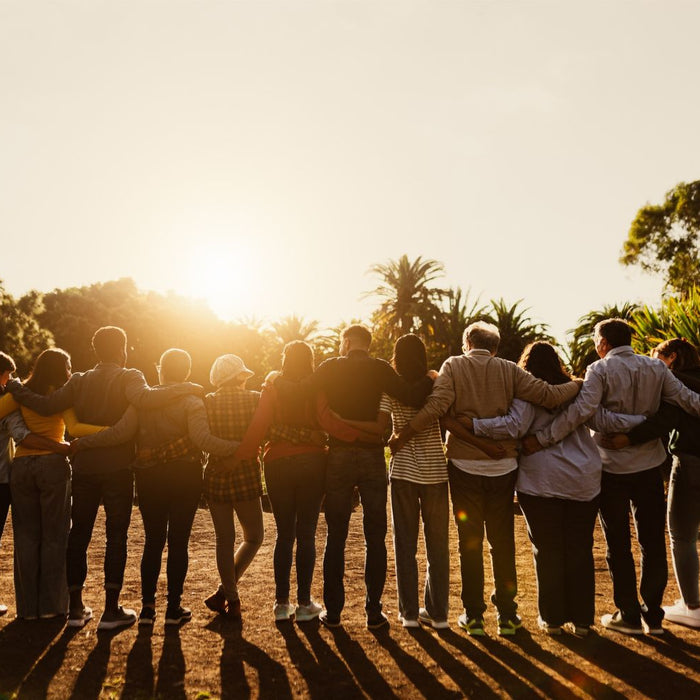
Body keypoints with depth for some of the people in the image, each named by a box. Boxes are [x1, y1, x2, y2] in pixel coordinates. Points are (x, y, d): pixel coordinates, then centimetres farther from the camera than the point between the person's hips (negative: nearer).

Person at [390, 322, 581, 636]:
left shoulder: (453, 366, -2)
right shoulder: (508, 370, 1)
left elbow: (437, 405, -17)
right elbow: (547, 395, -4)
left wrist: (403, 435, -11)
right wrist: (578, 385, 14)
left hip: (464, 465, -1)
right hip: (502, 466, 1)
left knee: (470, 541, 9)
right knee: (503, 541, 12)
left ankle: (473, 615, 15)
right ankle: (507, 614, 19)